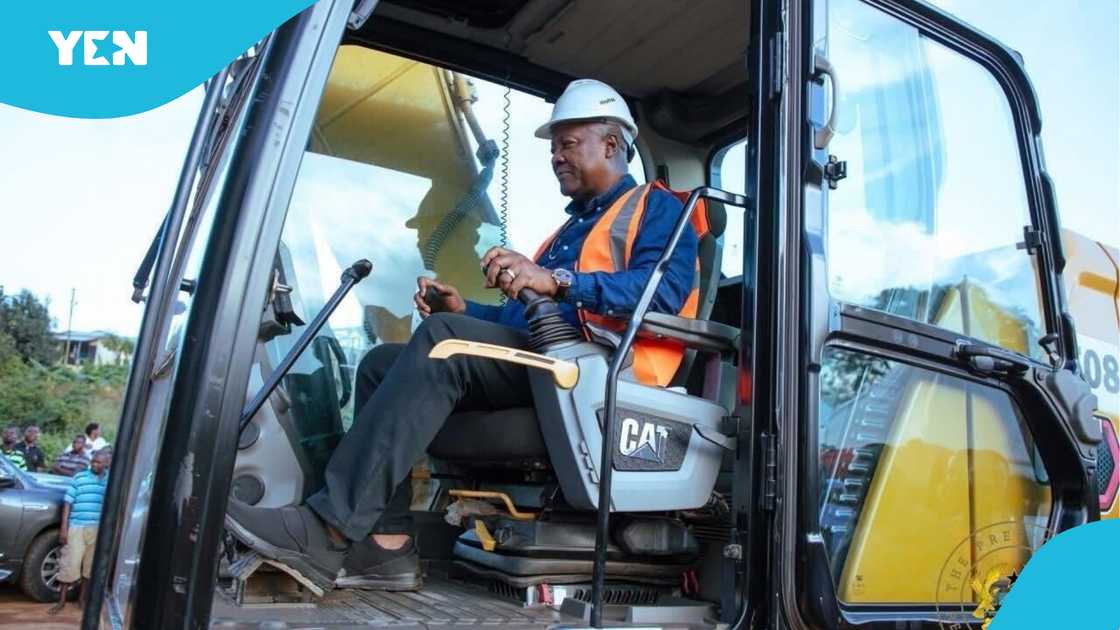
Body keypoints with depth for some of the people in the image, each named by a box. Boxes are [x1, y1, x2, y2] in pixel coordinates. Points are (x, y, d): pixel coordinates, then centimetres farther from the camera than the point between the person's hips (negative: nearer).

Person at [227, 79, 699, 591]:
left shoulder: (653, 208, 7)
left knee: (443, 340, -30)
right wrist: (465, 311, 11)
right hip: (541, 363, 9)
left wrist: (556, 281, -27)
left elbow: (666, 289, -17)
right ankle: (388, 544, -16)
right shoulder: (573, 226, 34)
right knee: (381, 363, -1)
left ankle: (330, 532, -33)